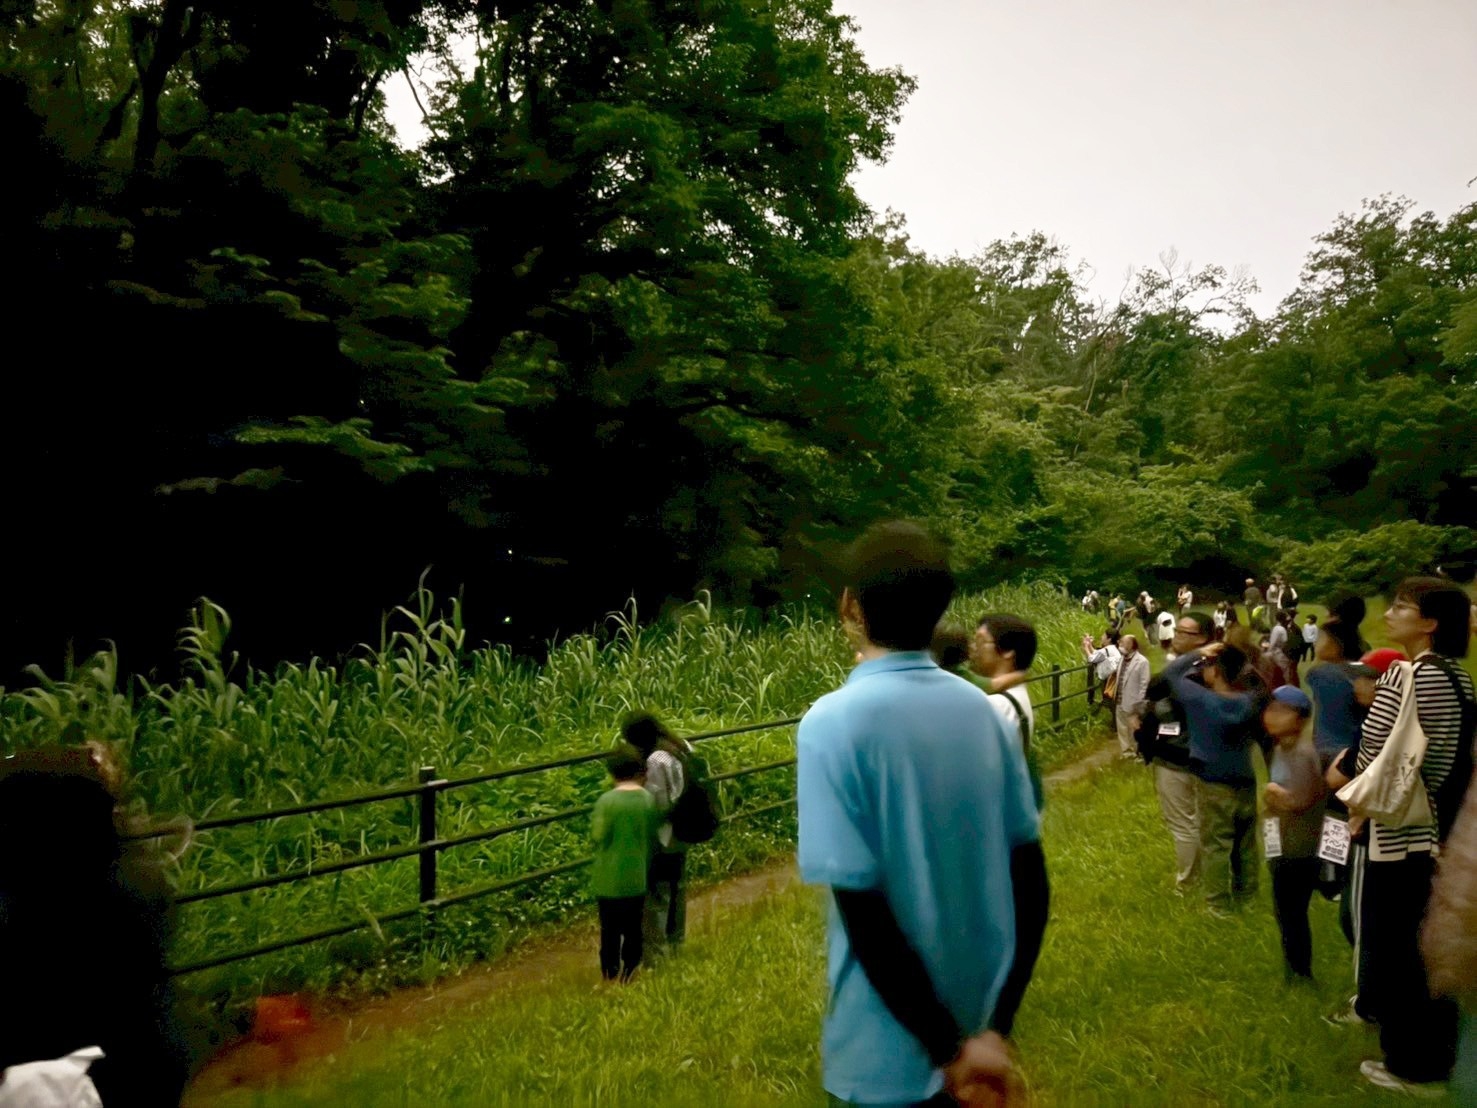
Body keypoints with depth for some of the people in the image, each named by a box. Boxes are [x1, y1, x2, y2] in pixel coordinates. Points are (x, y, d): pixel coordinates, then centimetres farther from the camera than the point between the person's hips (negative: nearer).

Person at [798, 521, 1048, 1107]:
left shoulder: (833, 723, -21)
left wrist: (949, 1049, -13)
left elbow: (865, 914, -22)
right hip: (980, 1022, 5)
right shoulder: (980, 707, -3)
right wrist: (996, 1028, -1)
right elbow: (1031, 878, -2)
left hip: (889, 1061, -5)